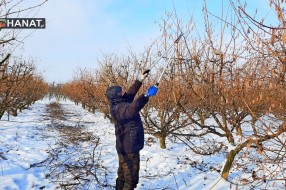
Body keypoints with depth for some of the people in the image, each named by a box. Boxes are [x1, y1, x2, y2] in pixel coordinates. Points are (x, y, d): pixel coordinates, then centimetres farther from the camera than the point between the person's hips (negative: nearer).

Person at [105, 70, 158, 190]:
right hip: (129, 147, -10)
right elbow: (132, 109, -47)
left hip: (125, 146, 10)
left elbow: (130, 93, 15)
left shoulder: (119, 104, 4)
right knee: (131, 176, 1)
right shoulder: (118, 109, -26)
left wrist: (141, 79, 15)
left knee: (123, 173, 23)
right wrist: (147, 95, -47)